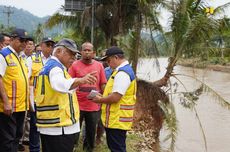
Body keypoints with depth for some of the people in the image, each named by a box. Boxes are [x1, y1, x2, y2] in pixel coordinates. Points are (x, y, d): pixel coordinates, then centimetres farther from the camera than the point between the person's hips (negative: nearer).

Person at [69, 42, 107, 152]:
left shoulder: (99, 65, 4)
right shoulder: (75, 65, -3)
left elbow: (103, 85, 7)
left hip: (94, 106, 2)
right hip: (77, 105, -2)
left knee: (91, 132, 14)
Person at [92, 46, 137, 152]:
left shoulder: (122, 73, -20)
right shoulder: (125, 70, 14)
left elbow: (115, 97, -26)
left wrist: (100, 100, -10)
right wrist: (102, 97, 10)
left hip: (117, 120, -10)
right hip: (117, 119, 10)